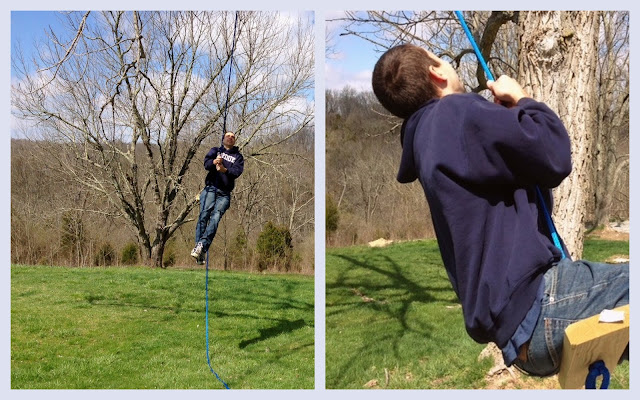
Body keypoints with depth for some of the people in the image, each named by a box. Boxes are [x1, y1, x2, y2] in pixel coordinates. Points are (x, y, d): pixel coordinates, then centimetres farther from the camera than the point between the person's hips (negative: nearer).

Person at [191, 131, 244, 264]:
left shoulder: (238, 156, 19)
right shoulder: (215, 151, 20)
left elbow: (238, 171, -2)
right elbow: (206, 164, -1)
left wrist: (225, 169, -22)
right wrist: (214, 162, -25)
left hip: (224, 193, 0)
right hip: (211, 188, 0)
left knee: (215, 218, -20)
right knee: (204, 215, -20)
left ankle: (202, 245, -34)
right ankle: (198, 244, -26)